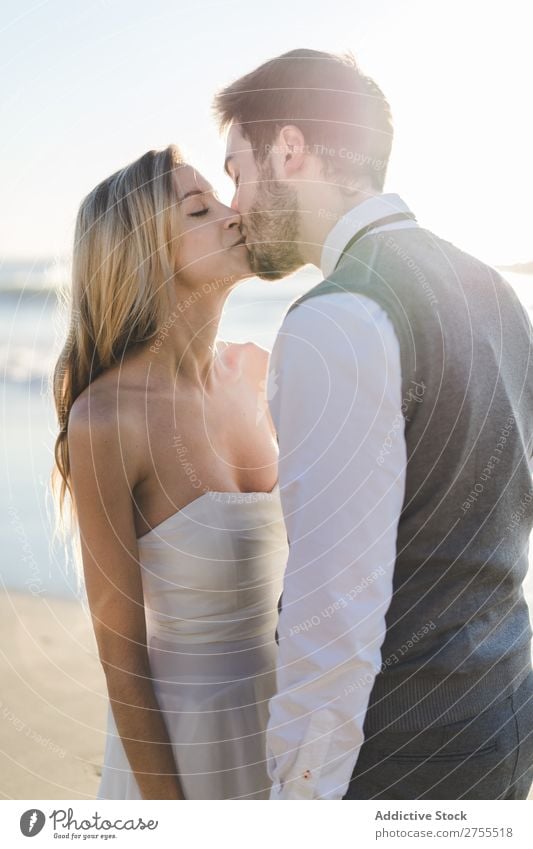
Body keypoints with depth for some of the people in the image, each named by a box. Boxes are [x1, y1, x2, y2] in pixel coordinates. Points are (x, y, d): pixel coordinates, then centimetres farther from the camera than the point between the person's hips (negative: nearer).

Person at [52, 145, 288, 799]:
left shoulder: (254, 369, -5)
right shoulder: (105, 417, -23)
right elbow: (119, 647, -17)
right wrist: (167, 811, -11)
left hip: (283, 702, 6)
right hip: (184, 729, -5)